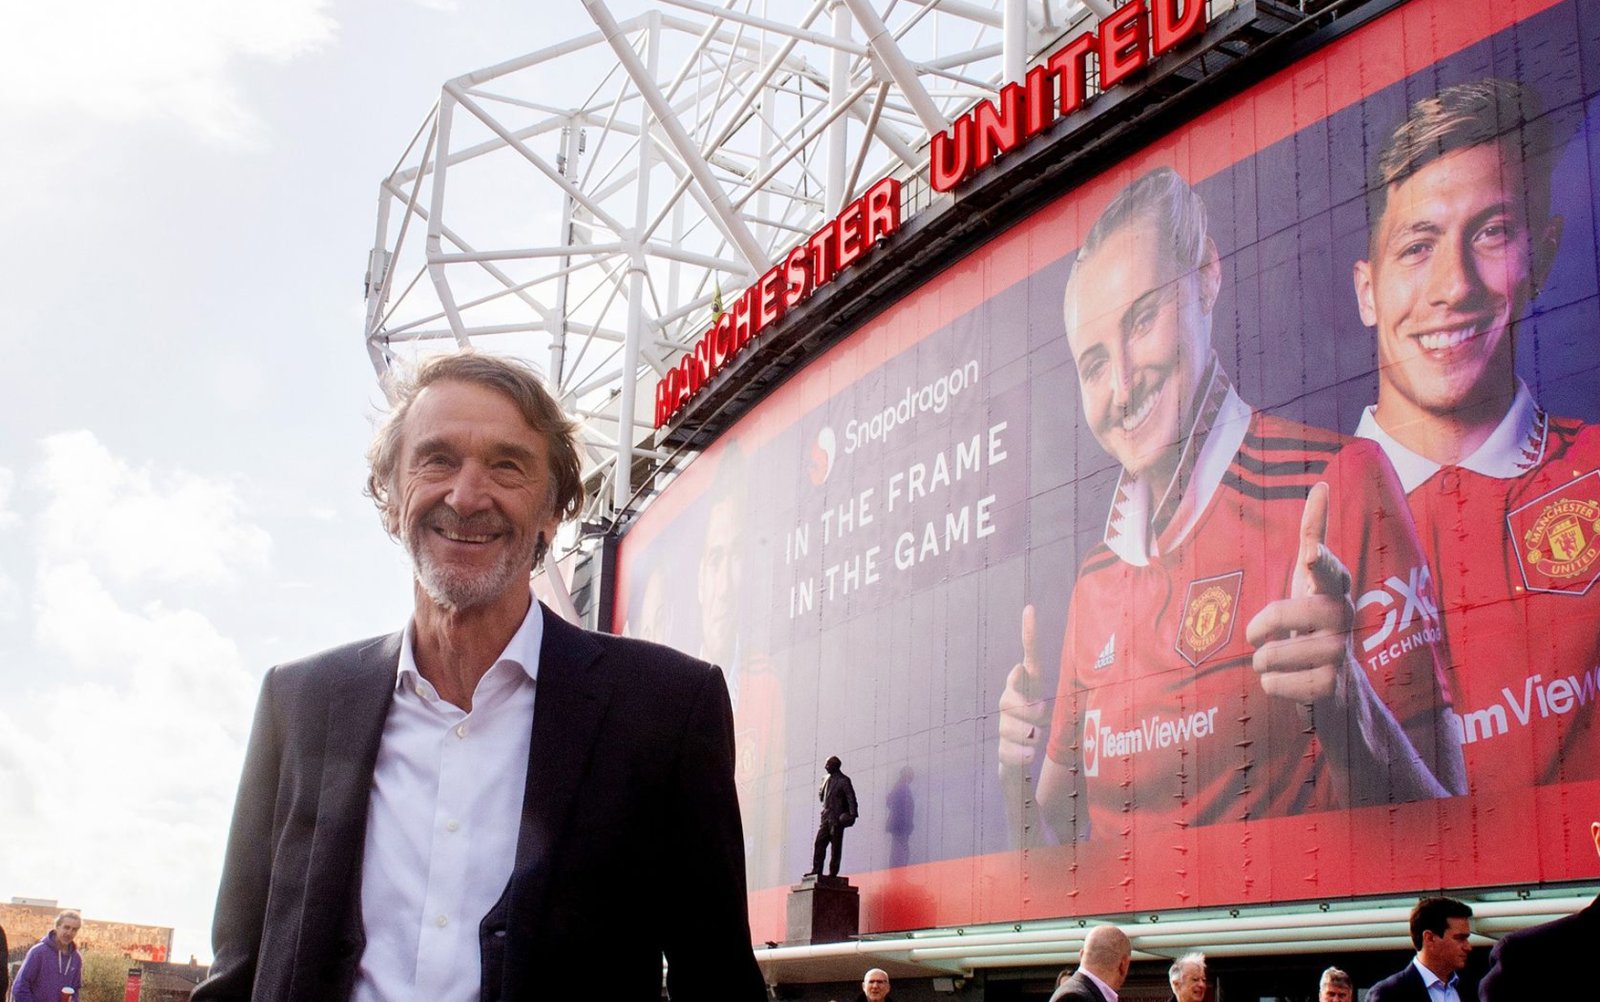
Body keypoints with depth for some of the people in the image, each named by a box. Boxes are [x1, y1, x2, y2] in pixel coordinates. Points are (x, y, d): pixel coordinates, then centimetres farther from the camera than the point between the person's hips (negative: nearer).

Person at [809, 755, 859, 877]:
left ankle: (833, 872, -2)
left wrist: (852, 814, -19)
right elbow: (821, 795, 29)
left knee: (836, 846, -4)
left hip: (837, 817, -7)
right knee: (819, 843, 0)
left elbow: (851, 797, -11)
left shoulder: (843, 781, -5)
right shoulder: (826, 779, 17)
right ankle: (817, 870, 1)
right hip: (826, 816, 7)